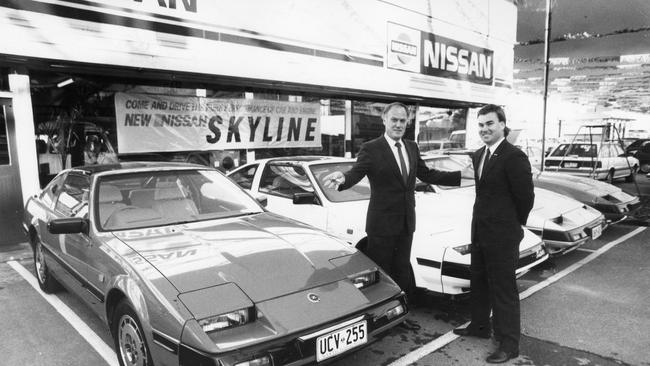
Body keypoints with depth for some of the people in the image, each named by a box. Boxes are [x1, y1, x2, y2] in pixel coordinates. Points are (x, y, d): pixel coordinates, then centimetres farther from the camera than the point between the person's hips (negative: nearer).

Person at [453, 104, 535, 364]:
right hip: (480, 232, 8)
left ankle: (509, 344, 17)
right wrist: (482, 221, 9)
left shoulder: (514, 157, -17)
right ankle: (479, 326, 39)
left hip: (502, 235, -8)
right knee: (478, 282, 21)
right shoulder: (478, 155, 9)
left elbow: (525, 196, -14)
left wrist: (515, 223, -1)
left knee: (503, 289, 3)